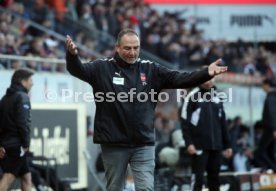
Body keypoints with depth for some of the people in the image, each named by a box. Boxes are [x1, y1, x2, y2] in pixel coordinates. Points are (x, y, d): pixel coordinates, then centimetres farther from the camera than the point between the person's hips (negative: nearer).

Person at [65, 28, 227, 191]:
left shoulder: (150, 69, 4)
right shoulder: (103, 68, -1)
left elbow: (178, 79, -3)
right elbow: (78, 70, -15)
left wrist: (206, 73, -18)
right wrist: (72, 55, -39)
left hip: (143, 144, 1)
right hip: (113, 144, -1)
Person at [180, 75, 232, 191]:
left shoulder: (217, 97, 16)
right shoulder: (193, 96, -3)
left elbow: (222, 123, 20)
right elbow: (185, 122, -8)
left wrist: (227, 145, 16)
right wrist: (188, 143, -16)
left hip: (216, 146, 6)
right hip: (199, 146, -6)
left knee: (214, 178, 8)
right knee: (198, 178, -7)